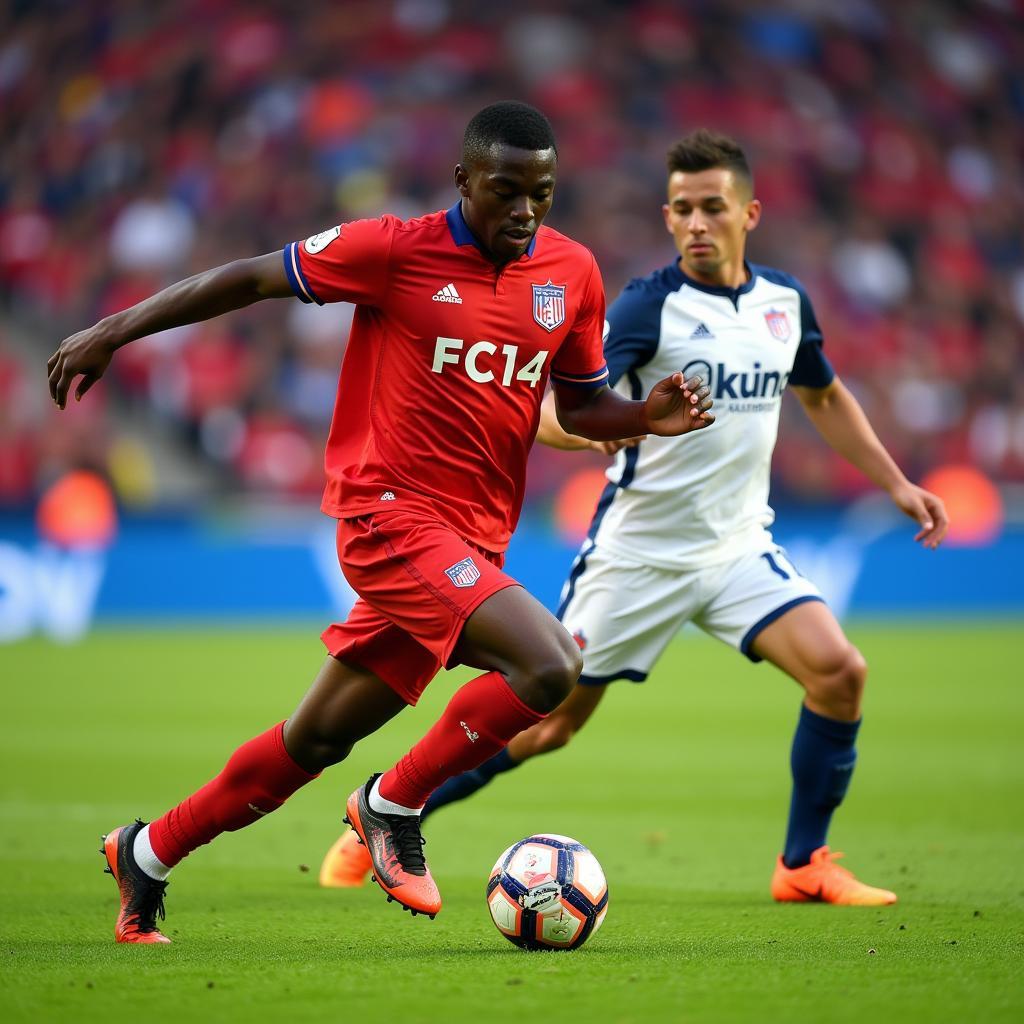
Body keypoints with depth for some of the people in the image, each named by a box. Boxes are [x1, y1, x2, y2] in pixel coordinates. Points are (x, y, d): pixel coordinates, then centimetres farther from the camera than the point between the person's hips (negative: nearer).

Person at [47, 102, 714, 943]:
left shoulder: (573, 273, 6)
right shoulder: (395, 251, -9)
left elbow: (581, 405, 18)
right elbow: (251, 279, -1)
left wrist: (650, 416, -4)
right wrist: (113, 332, 1)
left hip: (473, 540, 6)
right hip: (392, 511, -6)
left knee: (317, 740, 12)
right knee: (549, 665, -23)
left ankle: (148, 854, 30)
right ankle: (394, 805, -3)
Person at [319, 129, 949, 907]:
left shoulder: (784, 300, 3)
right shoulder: (650, 305, -14)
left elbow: (825, 397, 23)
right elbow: (560, 409, -25)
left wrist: (896, 483, 17)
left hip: (739, 547, 4)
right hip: (639, 551, -4)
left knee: (839, 671, -17)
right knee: (548, 721, 0)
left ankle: (804, 865, -1)